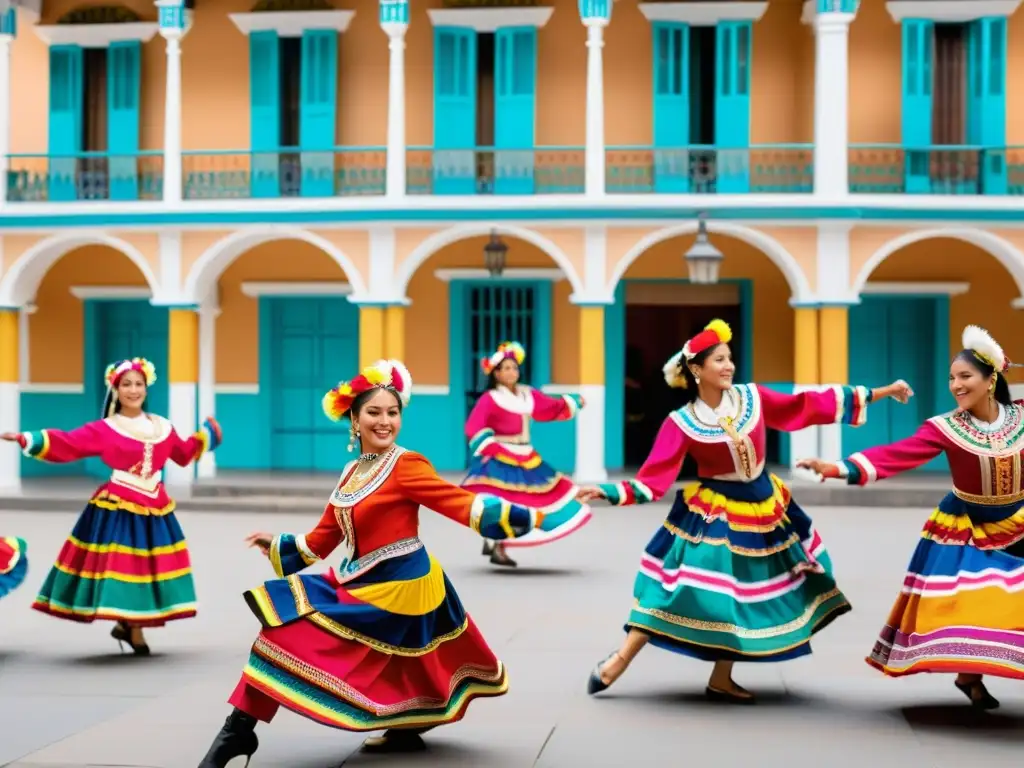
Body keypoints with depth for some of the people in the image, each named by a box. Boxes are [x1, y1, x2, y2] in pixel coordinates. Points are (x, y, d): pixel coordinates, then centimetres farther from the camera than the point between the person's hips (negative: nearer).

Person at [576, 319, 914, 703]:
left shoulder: (752, 397, -5)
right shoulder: (682, 423, -14)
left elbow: (808, 405, 0)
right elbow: (653, 478, -14)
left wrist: (879, 393, 0)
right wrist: (610, 491, -29)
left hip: (764, 507, 5)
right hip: (715, 515, -5)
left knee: (745, 595, 9)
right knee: (691, 592, -11)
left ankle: (721, 680, 21)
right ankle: (619, 660, -2)